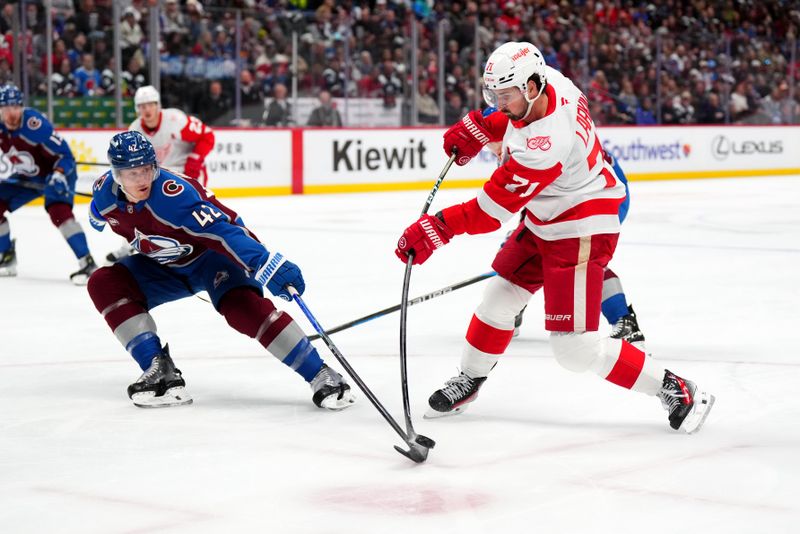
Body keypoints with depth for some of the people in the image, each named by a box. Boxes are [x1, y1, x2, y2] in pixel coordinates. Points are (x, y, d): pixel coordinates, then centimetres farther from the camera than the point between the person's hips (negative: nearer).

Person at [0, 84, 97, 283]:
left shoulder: (34, 123, -31)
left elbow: (64, 154, -28)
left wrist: (58, 176, -41)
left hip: (57, 170, -7)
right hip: (27, 176, 7)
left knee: (58, 210, -31)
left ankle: (87, 262, -28)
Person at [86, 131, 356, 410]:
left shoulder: (173, 192, -34)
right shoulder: (105, 192, -15)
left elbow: (220, 229, -44)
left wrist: (265, 263, -56)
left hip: (212, 254, -7)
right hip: (167, 266, 7)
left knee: (241, 305, -32)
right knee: (104, 284, -10)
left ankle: (322, 377, -29)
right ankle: (161, 372, -10)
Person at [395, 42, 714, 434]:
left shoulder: (545, 146, -35)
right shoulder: (551, 82, -10)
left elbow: (492, 209, -28)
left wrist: (436, 228, -25)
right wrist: (478, 128, 12)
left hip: (581, 232, -10)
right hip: (544, 223, 10)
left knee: (575, 348, -10)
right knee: (499, 298, 17)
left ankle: (673, 390, 2)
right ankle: (469, 379, 38)